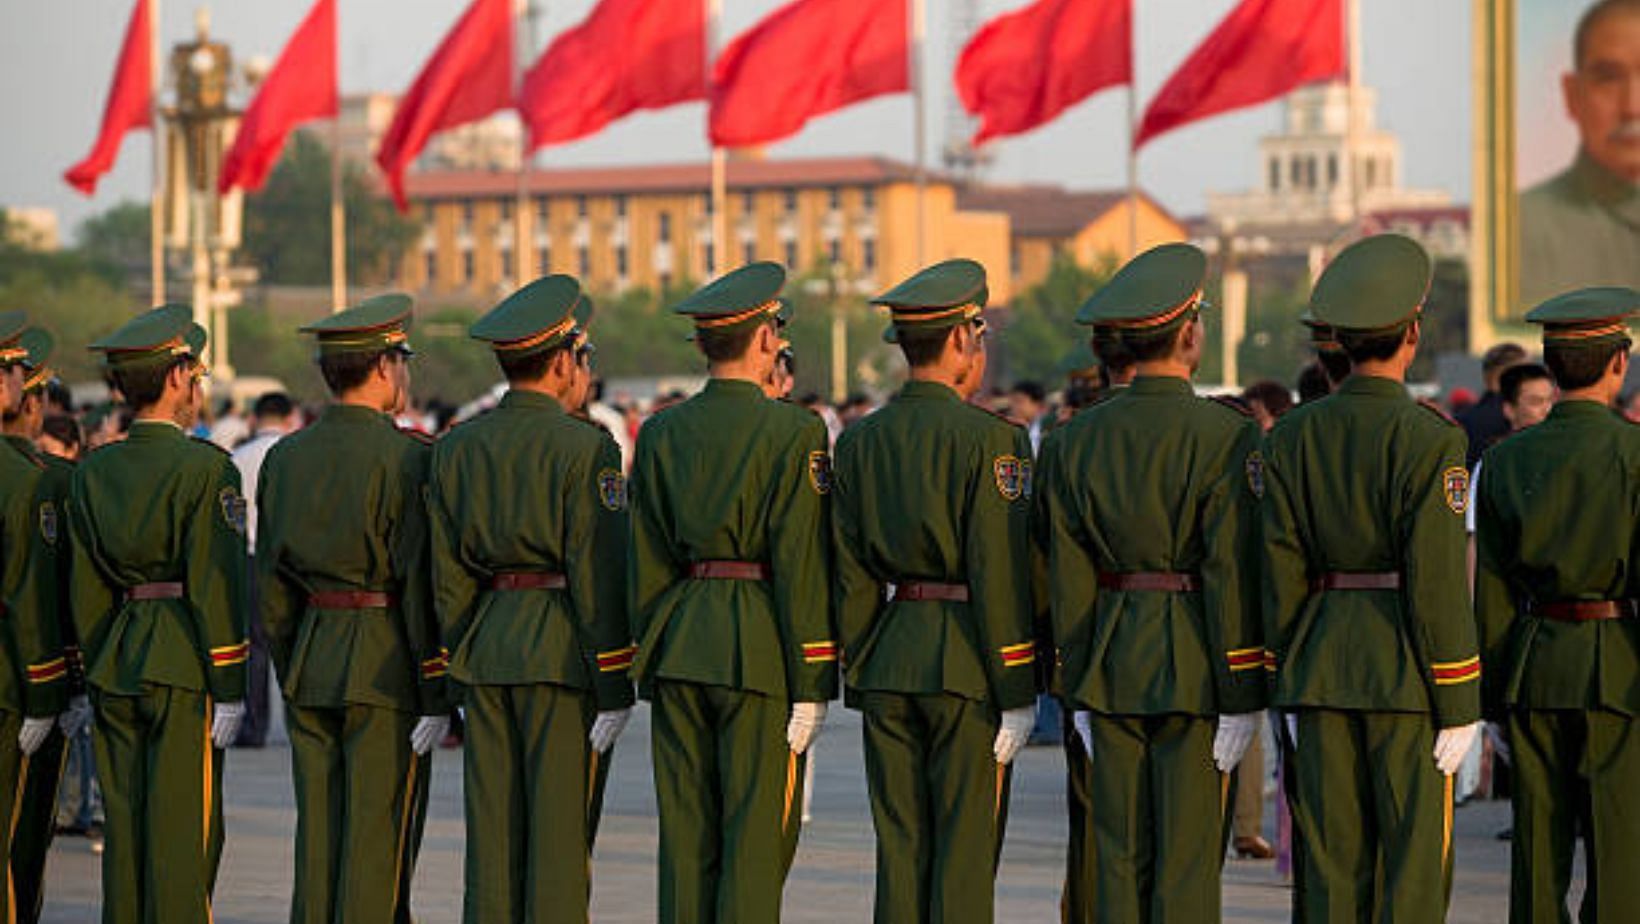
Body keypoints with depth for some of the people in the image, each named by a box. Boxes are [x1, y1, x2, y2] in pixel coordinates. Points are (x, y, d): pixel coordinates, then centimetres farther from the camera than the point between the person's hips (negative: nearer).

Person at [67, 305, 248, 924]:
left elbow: (85, 591, 11)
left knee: (125, 829, 9)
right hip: (184, 667, -6)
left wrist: (94, 680, 17)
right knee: (183, 833, -4)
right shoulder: (205, 469, -9)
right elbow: (215, 584, -13)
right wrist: (229, 687, -10)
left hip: (115, 664, 6)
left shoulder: (93, 472, 8)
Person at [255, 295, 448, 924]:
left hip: (310, 662, 6)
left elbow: (272, 588, 11)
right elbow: (421, 583, -14)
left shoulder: (284, 458, 8)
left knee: (318, 838, 9)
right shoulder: (406, 458, -12)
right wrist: (436, 695, -10)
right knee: (378, 844, -3)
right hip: (386, 672, -6)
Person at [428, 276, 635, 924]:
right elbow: (599, 574, -12)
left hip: (486, 648, 6)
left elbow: (448, 576, 10)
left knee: (493, 836, 8)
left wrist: (464, 669, 16)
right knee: (560, 839, -3)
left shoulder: (457, 448, 8)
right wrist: (615, 687, -9)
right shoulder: (584, 447, -9)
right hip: (564, 652, -6)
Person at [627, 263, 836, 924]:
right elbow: (801, 563, -10)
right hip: (759, 647, -5)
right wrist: (811, 683, -7)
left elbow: (645, 564, 9)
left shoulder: (660, 433, 6)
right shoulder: (795, 433, -8)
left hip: (678, 644, 5)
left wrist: (649, 667, 15)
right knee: (757, 838, -1)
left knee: (685, 839, 8)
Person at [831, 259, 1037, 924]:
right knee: (966, 854, -1)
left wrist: (860, 680, 14)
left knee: (899, 852, 9)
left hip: (888, 665, 5)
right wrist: (1016, 691, -8)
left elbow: (850, 576, 8)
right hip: (968, 667, -5)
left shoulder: (860, 441, 6)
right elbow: (999, 574, -13)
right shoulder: (989, 439, -10)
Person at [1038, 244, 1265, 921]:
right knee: (1187, 864, -1)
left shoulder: (1076, 440, 4)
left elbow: (1067, 578, 5)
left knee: (1117, 862, 8)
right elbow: (1232, 574, -12)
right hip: (1193, 665, -4)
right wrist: (1240, 698, -7)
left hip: (1110, 663, 4)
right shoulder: (1226, 436, -10)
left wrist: (1077, 688, 12)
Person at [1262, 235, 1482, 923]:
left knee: (1330, 865, 8)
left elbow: (1280, 572, 4)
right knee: (1413, 865, 0)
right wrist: (1458, 705, -8)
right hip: (1406, 674, -5)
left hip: (1321, 664, 5)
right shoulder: (1429, 440, -11)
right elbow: (1437, 581, -13)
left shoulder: (1292, 436, 3)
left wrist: (1286, 685, 12)